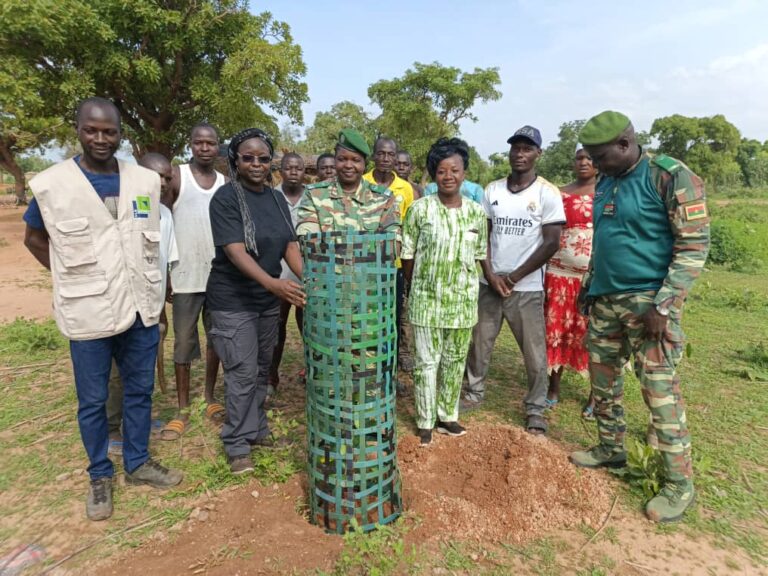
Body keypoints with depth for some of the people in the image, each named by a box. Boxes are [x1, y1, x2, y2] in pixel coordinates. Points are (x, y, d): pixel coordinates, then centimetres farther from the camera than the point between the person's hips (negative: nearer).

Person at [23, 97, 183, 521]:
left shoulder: (147, 181, 2)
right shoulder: (50, 184, -6)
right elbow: (33, 237, 8)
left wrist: (150, 285, 10)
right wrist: (70, 277, -1)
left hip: (141, 307, 3)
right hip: (88, 313, -2)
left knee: (140, 391, 15)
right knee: (92, 401, 10)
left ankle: (137, 464, 34)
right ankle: (100, 475, 31)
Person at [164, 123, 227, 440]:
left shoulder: (226, 184, 8)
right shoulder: (176, 176, -3)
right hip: (186, 276, -3)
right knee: (183, 343, 5)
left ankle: (210, 397, 28)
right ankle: (183, 409, 17)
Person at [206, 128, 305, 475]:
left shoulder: (277, 198, 5)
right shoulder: (226, 197, -14)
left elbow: (290, 245, 2)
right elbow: (235, 251, -24)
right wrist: (274, 283, -37)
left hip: (268, 299, 6)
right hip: (233, 300, -6)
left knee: (262, 368, 16)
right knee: (243, 372, -1)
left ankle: (257, 429, 33)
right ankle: (237, 444, 16)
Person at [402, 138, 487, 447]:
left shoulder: (477, 212, 2)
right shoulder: (420, 209, -7)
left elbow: (479, 255, 10)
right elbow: (407, 254, -1)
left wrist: (468, 286, 8)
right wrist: (414, 289, 4)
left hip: (463, 302, 3)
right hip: (426, 300, -3)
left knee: (455, 362, 14)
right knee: (426, 361, 6)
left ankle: (447, 416, 31)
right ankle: (425, 422, 20)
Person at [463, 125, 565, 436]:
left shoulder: (547, 193, -4)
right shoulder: (492, 190, 6)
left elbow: (551, 243, -8)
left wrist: (513, 278, -10)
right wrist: (490, 275, -6)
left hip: (526, 288, -3)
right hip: (489, 283, 3)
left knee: (535, 354, 4)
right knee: (479, 344, 11)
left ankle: (536, 412, 19)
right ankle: (475, 392, 30)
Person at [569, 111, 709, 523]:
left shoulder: (671, 177, -11)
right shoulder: (604, 184, 12)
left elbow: (694, 246, -14)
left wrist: (664, 306, -19)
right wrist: (589, 286, 18)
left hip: (647, 302, -7)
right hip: (605, 302, 7)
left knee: (660, 393, -3)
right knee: (603, 383, 14)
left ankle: (680, 485, 13)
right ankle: (611, 448, 33)